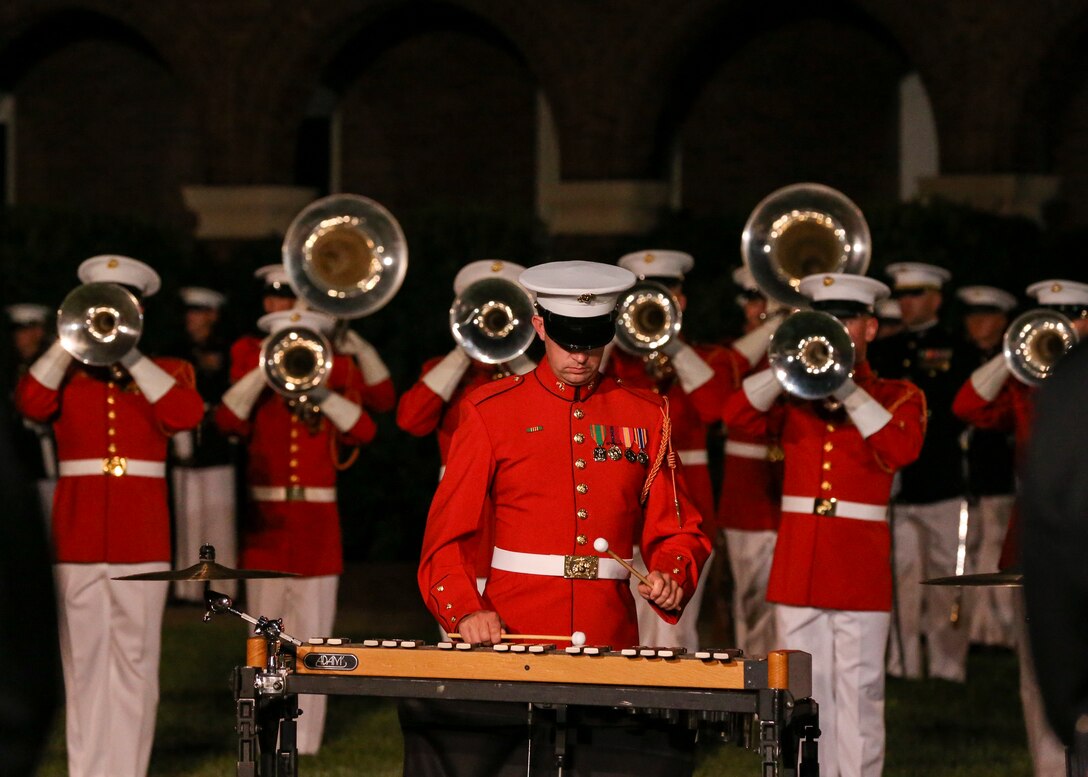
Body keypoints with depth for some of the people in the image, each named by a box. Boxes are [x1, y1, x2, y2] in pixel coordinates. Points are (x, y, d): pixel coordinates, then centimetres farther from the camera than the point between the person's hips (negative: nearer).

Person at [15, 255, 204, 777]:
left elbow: (185, 415, -12)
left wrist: (129, 355, -13)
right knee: (83, 662, 1)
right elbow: (31, 404, -10)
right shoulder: (66, 372, 10)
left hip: (141, 538, 0)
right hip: (77, 535, 1)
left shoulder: (166, 372, 9)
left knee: (135, 661, -1)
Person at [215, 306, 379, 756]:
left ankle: (304, 741, 2)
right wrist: (264, 373, -18)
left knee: (311, 638, -1)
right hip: (265, 526, 1)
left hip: (316, 530, -1)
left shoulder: (336, 384, 7)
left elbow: (362, 432, -11)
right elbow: (227, 422, -14)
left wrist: (319, 391, -20)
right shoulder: (257, 394, 7)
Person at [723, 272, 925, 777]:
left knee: (858, 696, -2)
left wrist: (848, 389, -19)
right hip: (797, 566, 3)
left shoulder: (898, 396, 6)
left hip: (860, 569, -3)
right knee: (804, 697, 5)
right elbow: (736, 415, -6)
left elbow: (899, 451, -15)